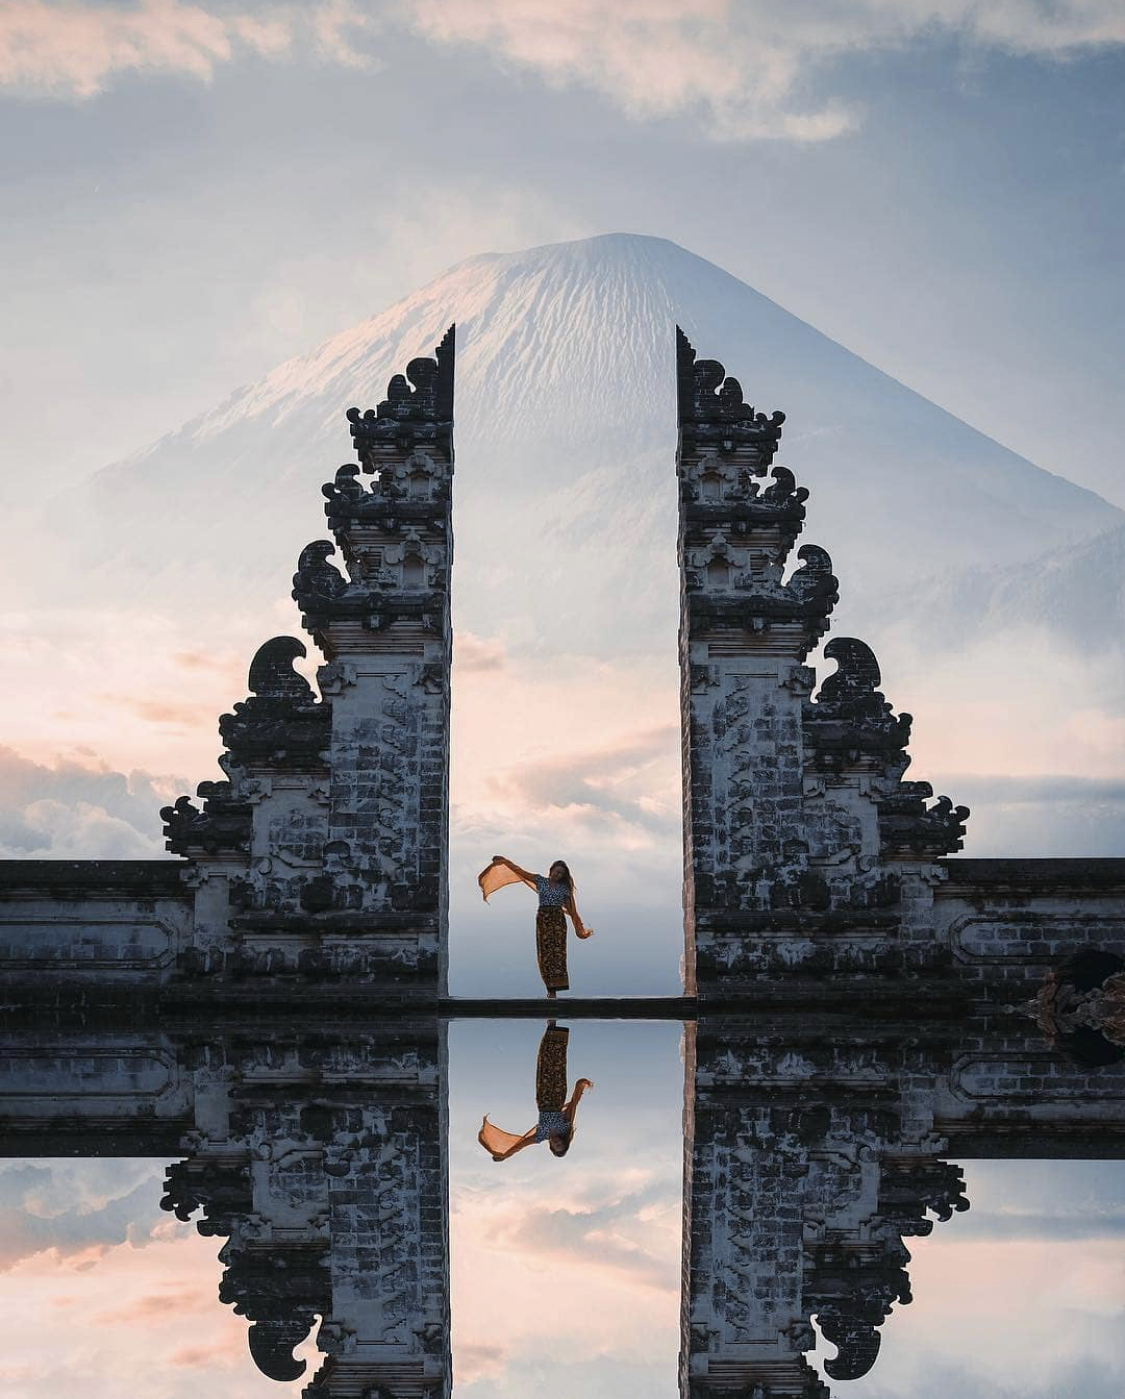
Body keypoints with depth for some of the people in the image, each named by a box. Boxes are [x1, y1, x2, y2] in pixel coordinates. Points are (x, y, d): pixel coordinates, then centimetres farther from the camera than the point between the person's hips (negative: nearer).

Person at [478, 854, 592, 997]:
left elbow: (571, 909, 10)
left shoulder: (564, 888, 8)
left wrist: (580, 927, 7)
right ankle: (550, 987, -1)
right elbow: (521, 871, 6)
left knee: (558, 951, -10)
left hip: (558, 920, 0)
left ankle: (554, 988, -12)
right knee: (545, 951, -4)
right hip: (543, 919, 0)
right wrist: (504, 861, 2)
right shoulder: (540, 881, 8)